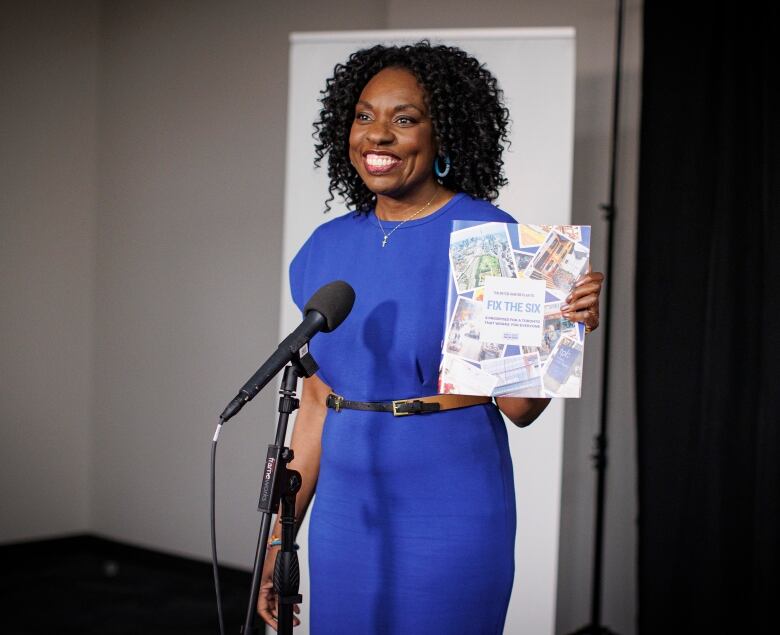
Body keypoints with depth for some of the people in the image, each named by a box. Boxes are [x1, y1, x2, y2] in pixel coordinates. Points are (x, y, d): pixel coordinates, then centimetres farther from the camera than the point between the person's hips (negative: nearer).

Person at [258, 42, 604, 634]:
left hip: (450, 522, -4)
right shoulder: (327, 248, 5)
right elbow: (316, 402, 9)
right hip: (345, 515, 5)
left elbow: (518, 407, -8)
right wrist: (279, 535, 9)